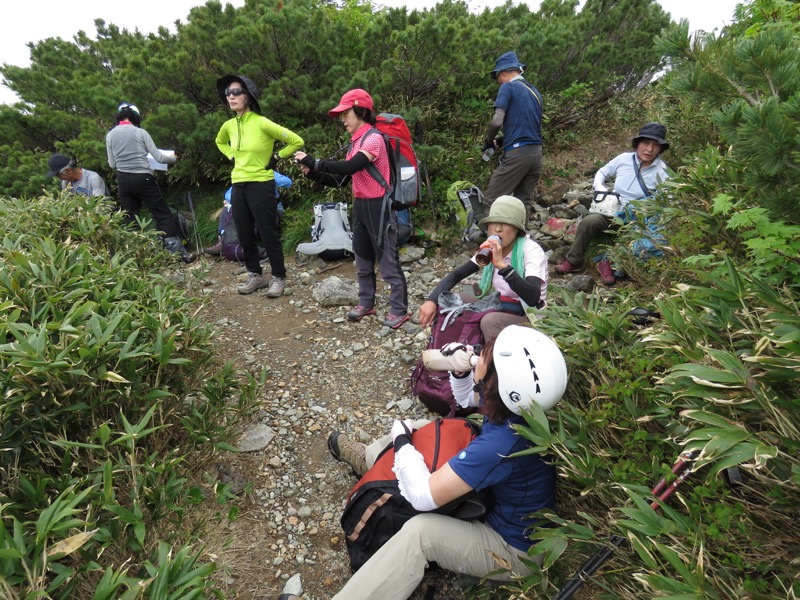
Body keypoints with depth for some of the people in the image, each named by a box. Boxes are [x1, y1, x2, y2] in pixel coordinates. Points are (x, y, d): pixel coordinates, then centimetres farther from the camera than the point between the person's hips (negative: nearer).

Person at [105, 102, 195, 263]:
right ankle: (180, 252, -1)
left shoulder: (110, 135, 7)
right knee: (163, 214, 1)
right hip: (142, 179, -4)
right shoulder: (140, 132, -4)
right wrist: (173, 158, 15)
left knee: (130, 219, 12)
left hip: (123, 180, 4)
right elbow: (158, 157, -4)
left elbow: (112, 164, 11)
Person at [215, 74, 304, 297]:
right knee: (244, 235, 10)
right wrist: (232, 158, 14)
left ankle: (279, 278, 10)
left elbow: (296, 141, -12)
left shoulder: (262, 123, -13)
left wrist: (276, 158, -5)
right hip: (238, 187, 7)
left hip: (261, 186, -7)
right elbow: (220, 142, 31)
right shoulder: (229, 125, 7)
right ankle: (255, 276, 24)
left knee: (268, 234, -2)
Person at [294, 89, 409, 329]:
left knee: (387, 261, -2)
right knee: (362, 260, 16)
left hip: (378, 207, -9)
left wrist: (313, 161, -22)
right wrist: (314, 173, -1)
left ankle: (399, 310, 8)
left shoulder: (373, 139, -13)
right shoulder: (355, 142, 13)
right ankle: (366, 303, 30)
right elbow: (341, 180, 12)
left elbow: (349, 167, -27)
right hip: (360, 206, 9)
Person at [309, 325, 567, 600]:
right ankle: (366, 458, 34)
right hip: (498, 502, 8)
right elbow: (466, 398, 6)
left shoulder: (501, 444, -41)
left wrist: (401, 441, -20)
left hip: (514, 550, -8)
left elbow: (422, 495, -37)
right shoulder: (516, 402, -17)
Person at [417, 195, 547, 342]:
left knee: (490, 321, -35)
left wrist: (502, 265, -44)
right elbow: (456, 274, -2)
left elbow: (533, 299, -35)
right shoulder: (490, 248, -2)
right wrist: (432, 300, -19)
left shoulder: (532, 251, -21)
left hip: (530, 318, -6)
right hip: (499, 309, 6)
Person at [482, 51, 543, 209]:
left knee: (491, 202, -6)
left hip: (517, 153, -8)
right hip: (536, 153, 8)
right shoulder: (535, 91, 21)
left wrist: (489, 141, 6)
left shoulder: (508, 87, -2)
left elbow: (497, 121, -13)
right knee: (522, 202, 10)